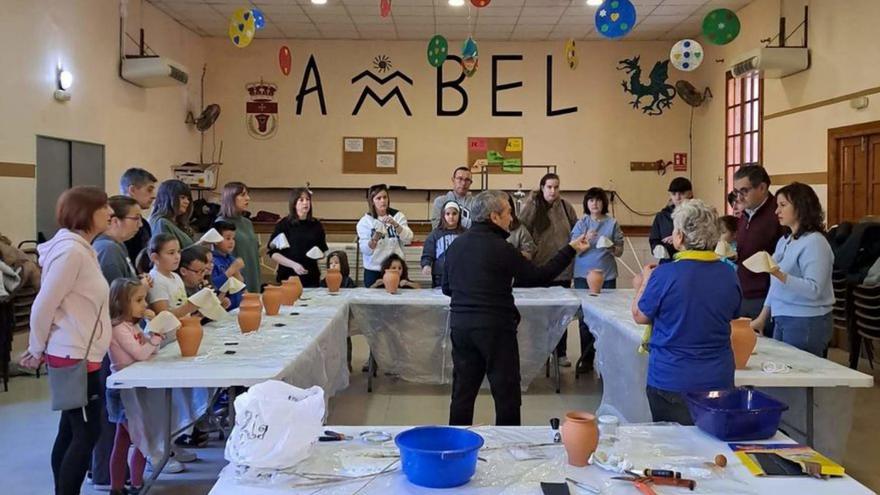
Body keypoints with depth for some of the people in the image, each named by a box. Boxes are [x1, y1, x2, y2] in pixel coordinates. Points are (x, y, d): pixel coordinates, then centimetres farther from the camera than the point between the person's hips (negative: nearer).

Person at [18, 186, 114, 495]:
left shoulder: (80, 248, 12)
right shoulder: (71, 250, -19)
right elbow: (43, 306, -19)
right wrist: (37, 351, -6)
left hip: (79, 354, 9)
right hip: (75, 357, -9)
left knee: (71, 432, 14)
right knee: (87, 433, -4)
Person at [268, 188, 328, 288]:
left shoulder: (316, 225, 9)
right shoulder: (283, 225, -1)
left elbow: (323, 249, 20)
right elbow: (273, 253, -4)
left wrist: (320, 254, -3)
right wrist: (293, 264, -15)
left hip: (311, 276, 3)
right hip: (288, 276, -3)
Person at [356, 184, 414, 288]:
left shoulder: (398, 216, 2)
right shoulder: (365, 221, -1)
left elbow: (408, 239, -10)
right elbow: (365, 250, -9)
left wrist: (395, 224, -23)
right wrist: (375, 238, -27)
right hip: (373, 271, 0)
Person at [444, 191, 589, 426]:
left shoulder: (455, 245, 6)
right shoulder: (500, 248, -12)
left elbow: (446, 287, 15)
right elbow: (539, 276, -5)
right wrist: (570, 249, 2)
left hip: (460, 326, 6)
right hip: (495, 327, -6)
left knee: (463, 391, 12)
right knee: (506, 393, 6)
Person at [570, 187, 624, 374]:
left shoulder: (612, 223, 3)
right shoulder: (581, 224, 4)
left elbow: (620, 252, 5)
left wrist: (612, 248, -17)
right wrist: (586, 239, -20)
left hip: (607, 275, -1)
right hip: (583, 275, 1)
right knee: (584, 318, 2)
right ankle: (586, 359, 10)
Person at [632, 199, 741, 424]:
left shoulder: (664, 275, -18)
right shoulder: (729, 275, -4)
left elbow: (640, 316, -4)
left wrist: (646, 280, 13)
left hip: (671, 383, -4)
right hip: (719, 381, 4)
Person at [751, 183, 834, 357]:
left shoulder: (814, 242, -14)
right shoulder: (784, 241, 11)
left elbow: (814, 290, -23)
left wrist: (779, 274, -33)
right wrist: (762, 317, 15)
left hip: (807, 323, -8)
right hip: (781, 320, 8)